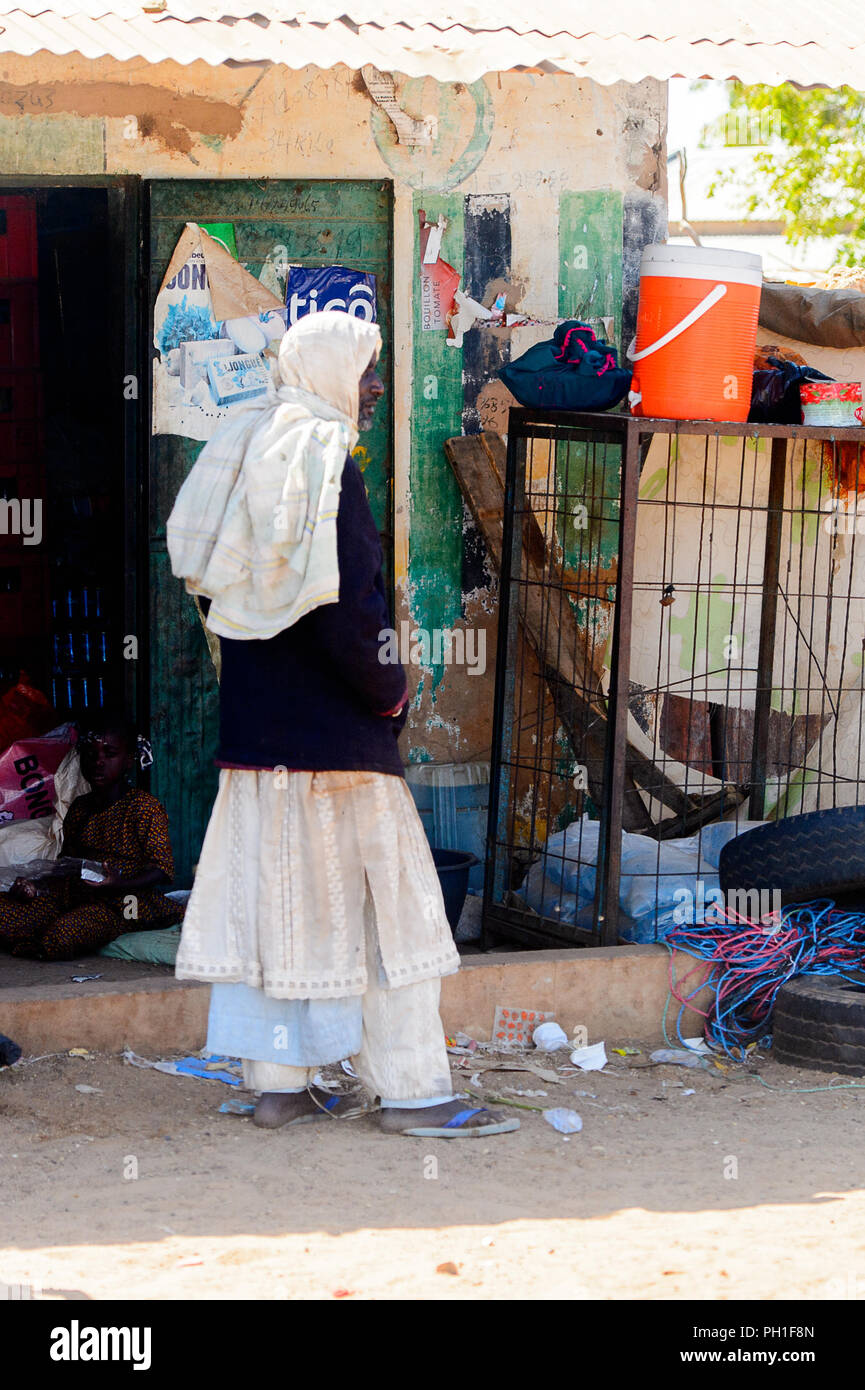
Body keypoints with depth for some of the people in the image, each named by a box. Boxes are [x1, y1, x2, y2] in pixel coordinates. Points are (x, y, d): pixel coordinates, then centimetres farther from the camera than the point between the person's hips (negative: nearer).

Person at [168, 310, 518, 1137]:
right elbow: (348, 604, -21)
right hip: (333, 729, -8)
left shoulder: (245, 457, 10)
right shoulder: (327, 463, -15)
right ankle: (413, 1091, 1)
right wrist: (389, 692, -6)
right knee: (379, 898, -2)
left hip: (256, 721, 8)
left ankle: (280, 1083, 13)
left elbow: (211, 582, 16)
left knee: (271, 892, 10)